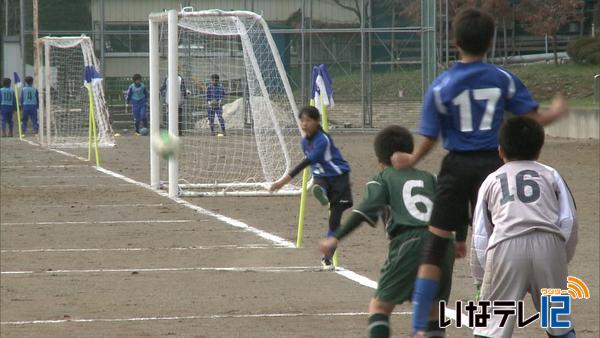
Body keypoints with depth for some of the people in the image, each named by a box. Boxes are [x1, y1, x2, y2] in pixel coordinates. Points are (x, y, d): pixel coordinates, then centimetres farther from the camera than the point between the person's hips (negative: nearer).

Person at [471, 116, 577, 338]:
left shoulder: (491, 181, 24)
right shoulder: (550, 174, 23)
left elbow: (480, 234, 18)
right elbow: (569, 220, 12)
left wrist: (480, 278, 22)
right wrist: (564, 258, 21)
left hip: (506, 246, -1)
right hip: (548, 244, 1)